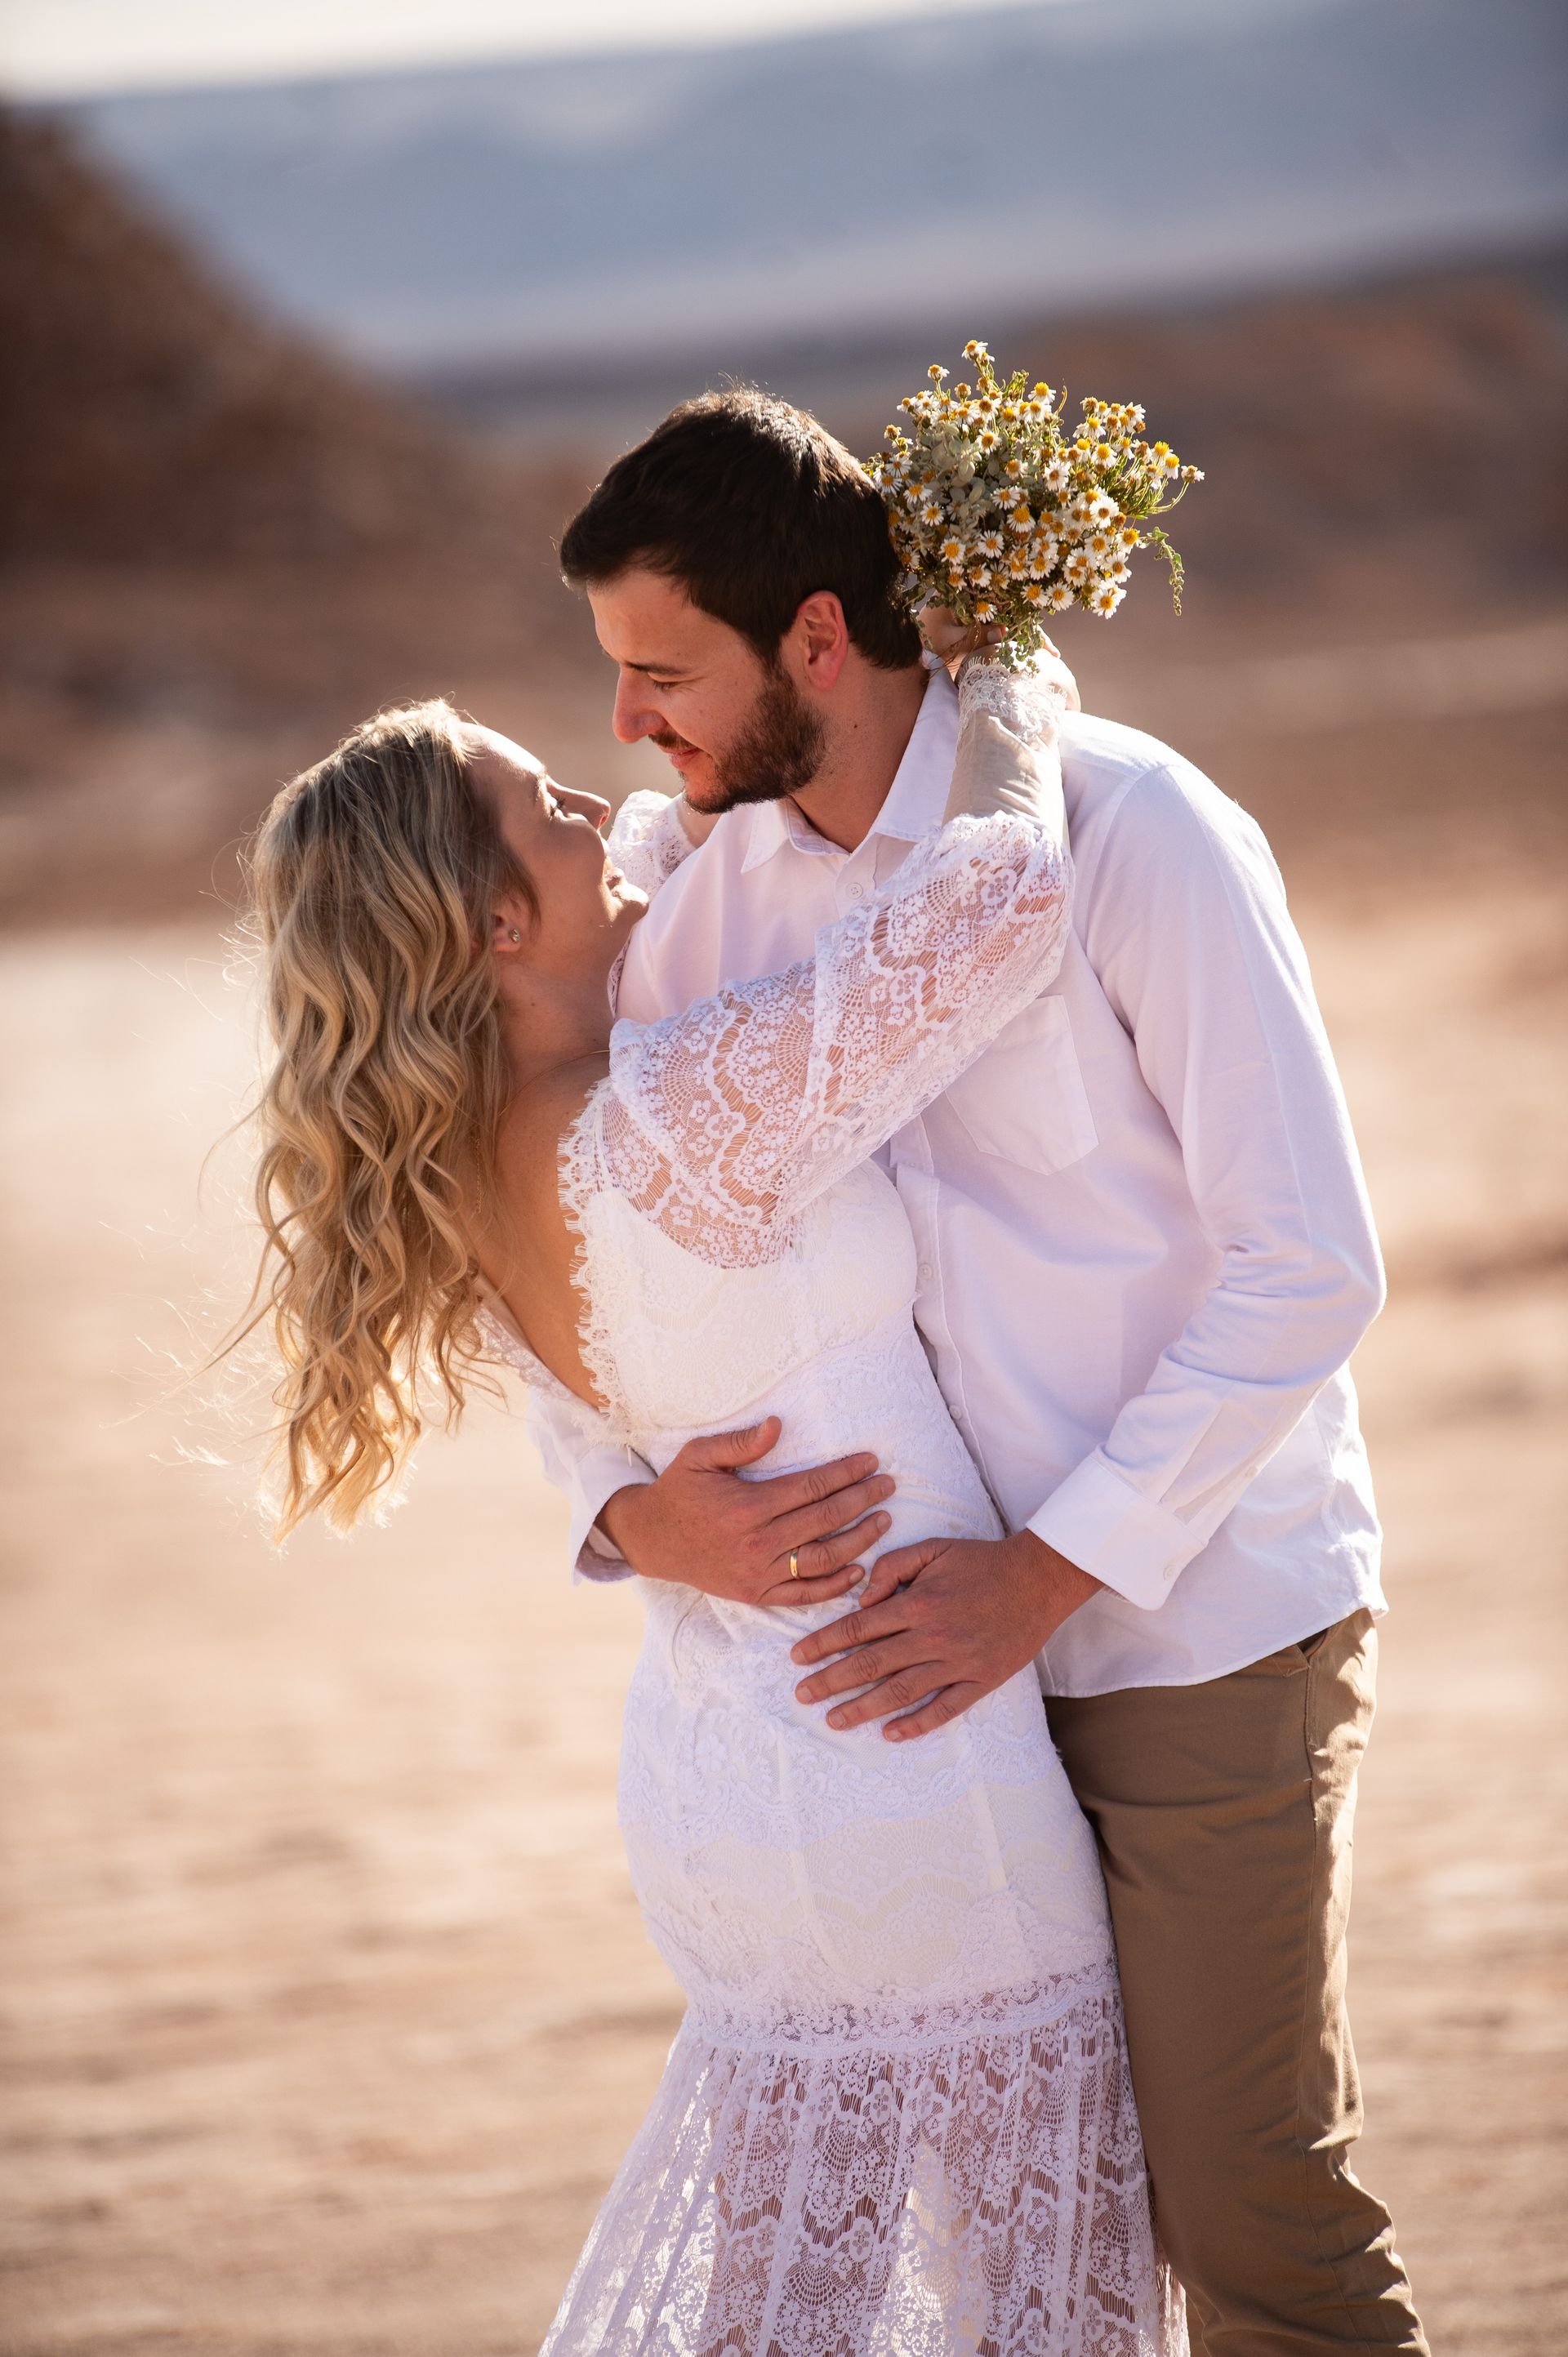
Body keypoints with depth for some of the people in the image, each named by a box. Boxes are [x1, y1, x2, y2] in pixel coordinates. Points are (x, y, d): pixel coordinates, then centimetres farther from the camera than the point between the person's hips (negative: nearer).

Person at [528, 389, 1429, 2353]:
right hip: (978, 1632, 6)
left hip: (1202, 1624, -6)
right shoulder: (727, 897, 2)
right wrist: (633, 1509, -12)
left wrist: (1050, 1569, -21)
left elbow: (1308, 1266, -18)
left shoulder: (1126, 831, -16)